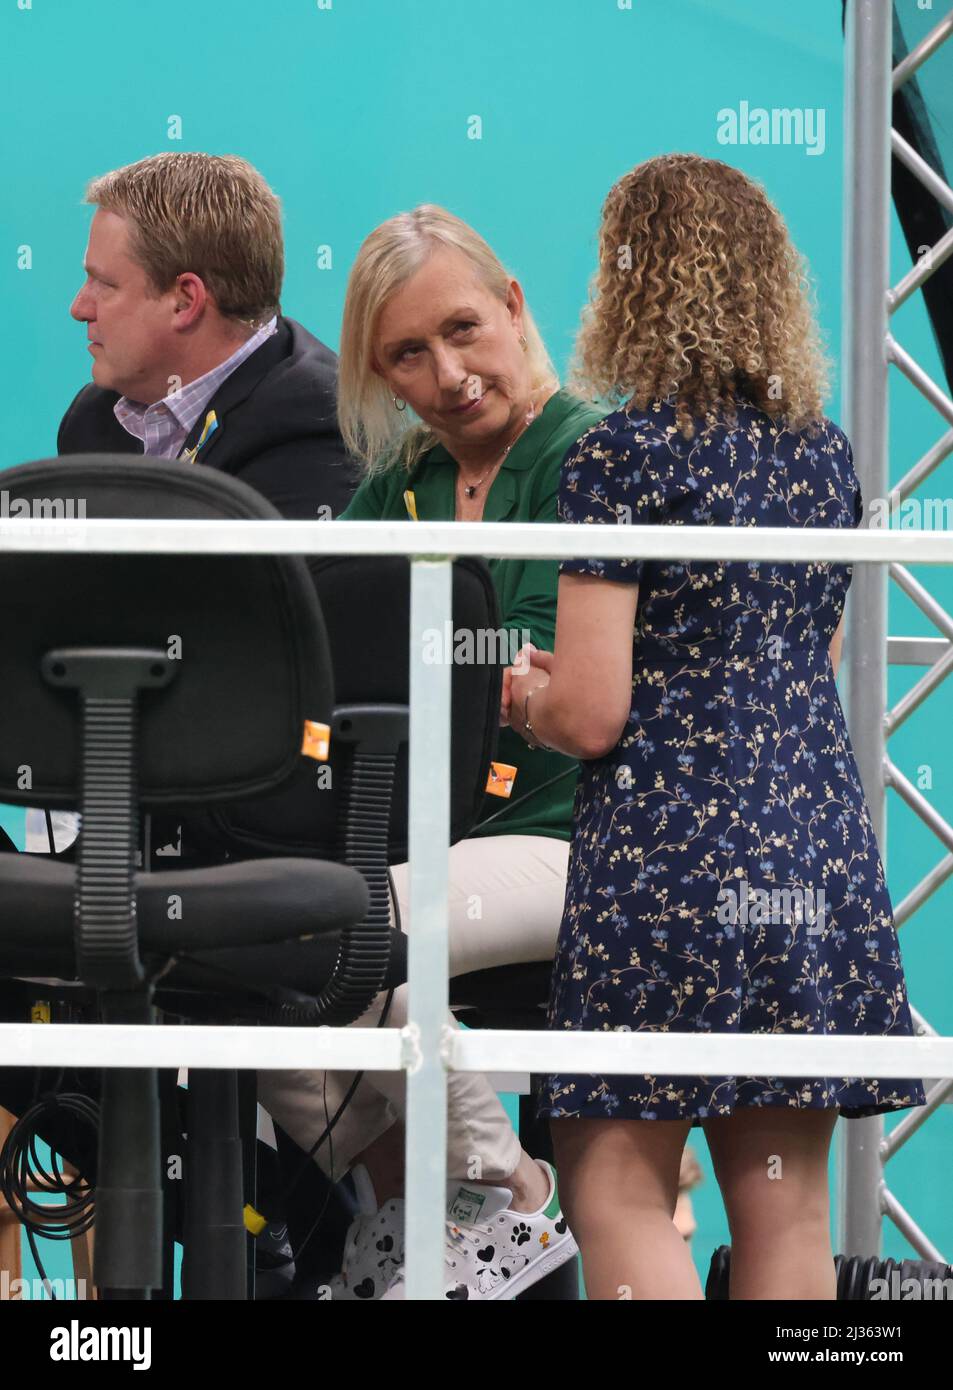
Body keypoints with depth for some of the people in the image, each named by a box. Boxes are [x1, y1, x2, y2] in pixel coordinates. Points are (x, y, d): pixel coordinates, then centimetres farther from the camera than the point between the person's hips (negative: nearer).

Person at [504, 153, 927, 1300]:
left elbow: (592, 714, -13)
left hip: (667, 852, -7)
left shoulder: (622, 453, -10)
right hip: (817, 856, 7)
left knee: (616, 1188, -3)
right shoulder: (825, 453, 11)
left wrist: (527, 694, 10)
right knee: (785, 1204, 7)